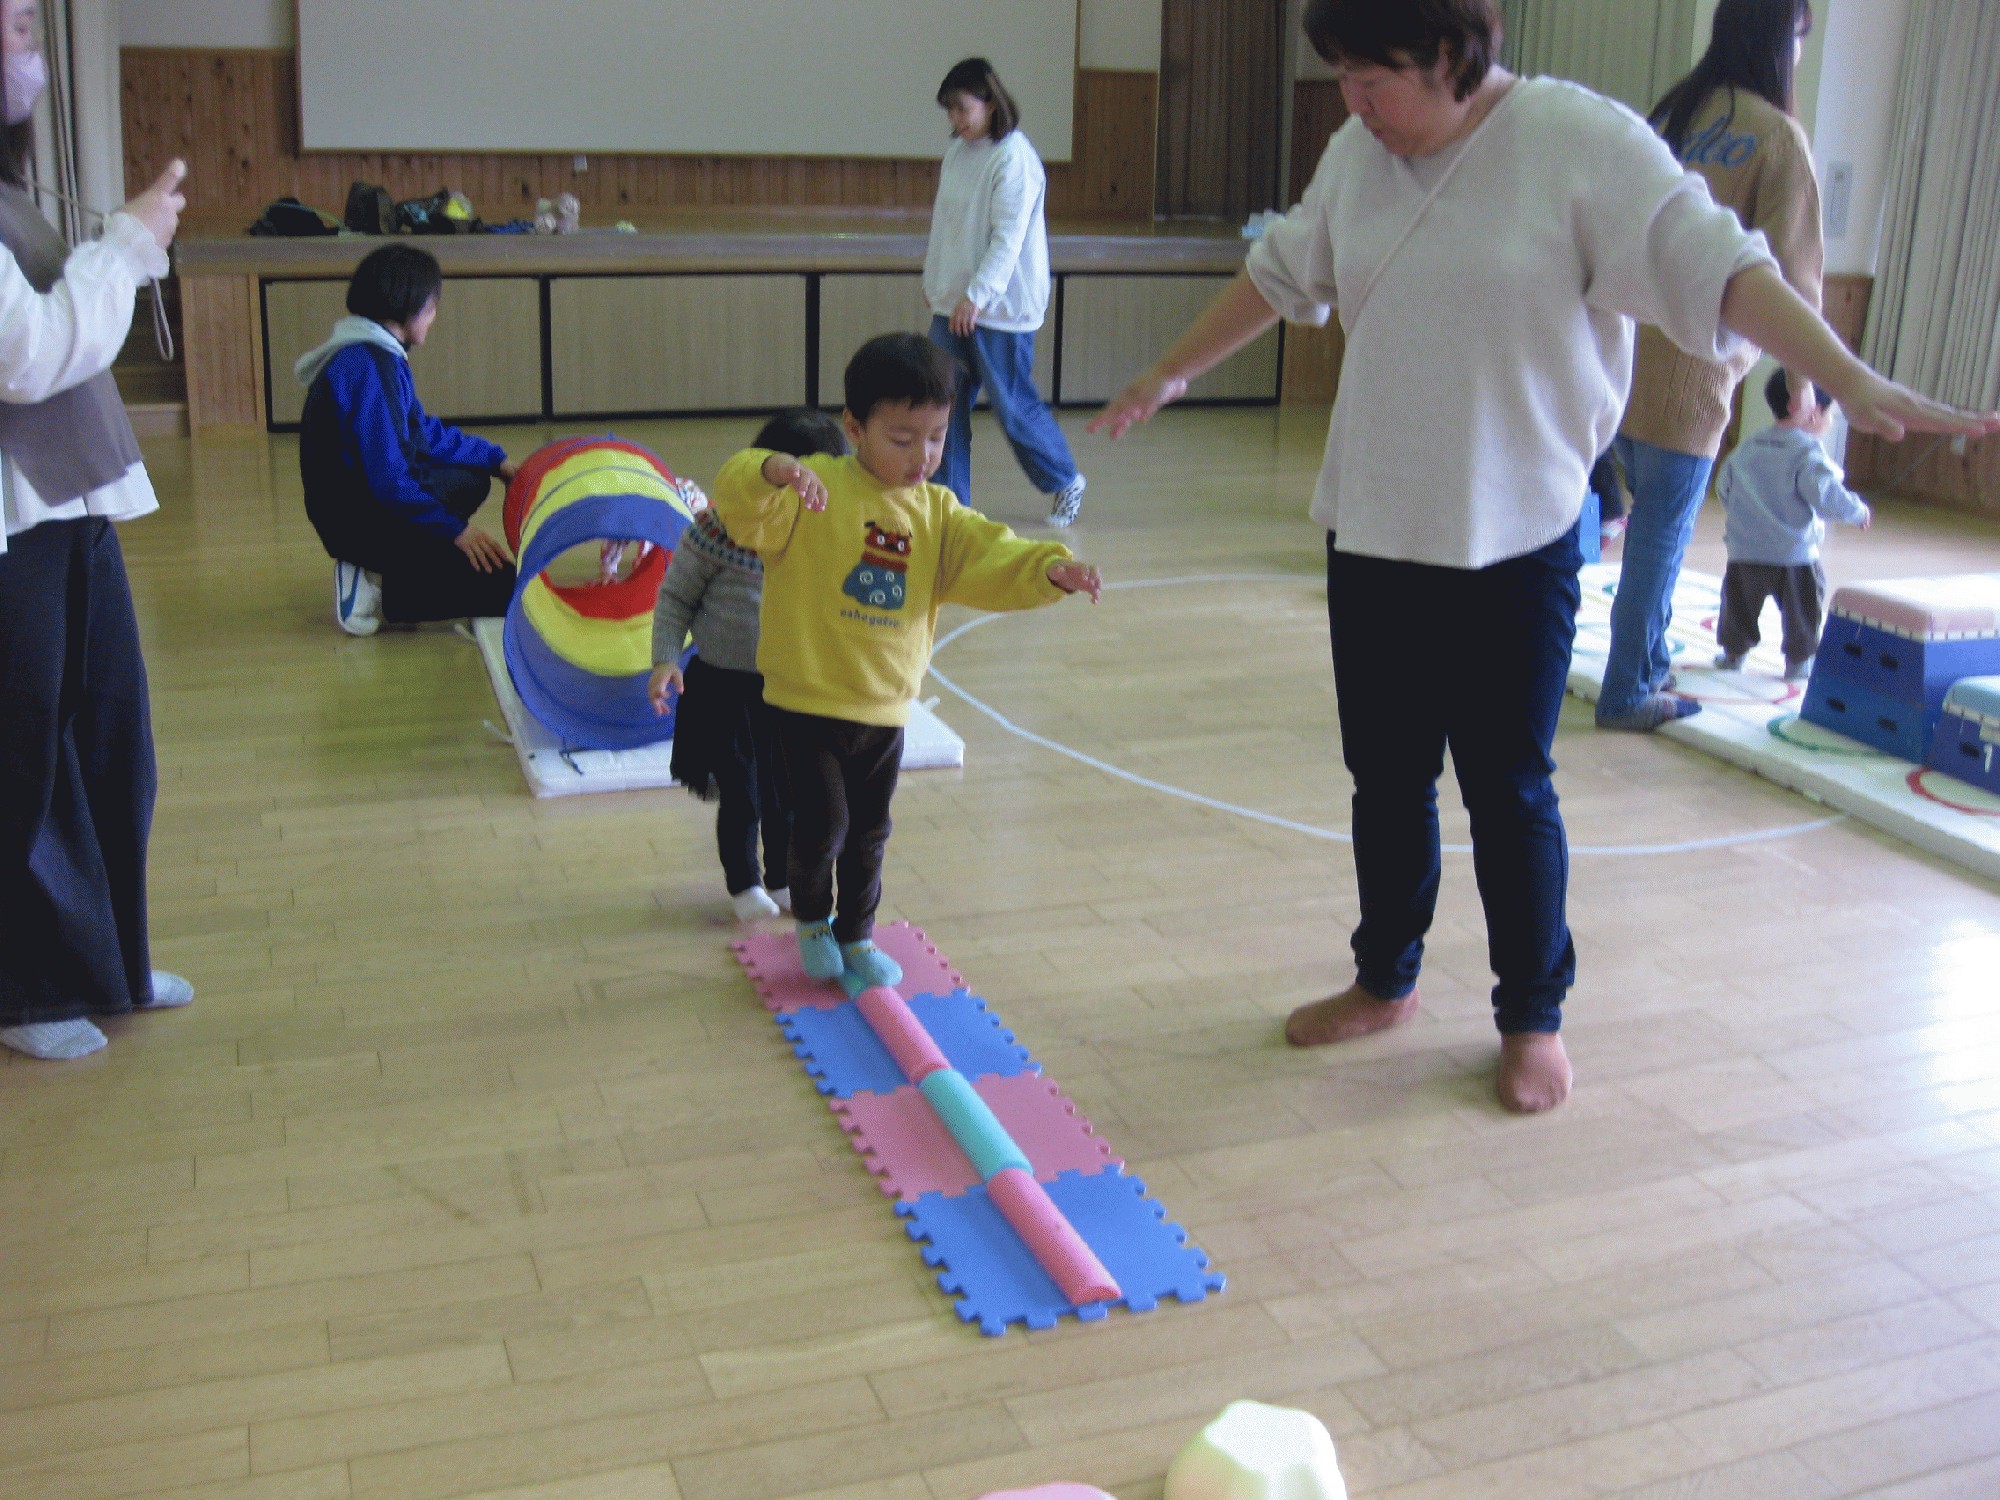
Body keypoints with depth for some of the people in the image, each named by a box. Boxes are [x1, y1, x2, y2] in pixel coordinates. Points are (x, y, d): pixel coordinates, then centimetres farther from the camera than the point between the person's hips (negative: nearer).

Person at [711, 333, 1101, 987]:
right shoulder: (815, 490, -11)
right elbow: (740, 509, -24)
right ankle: (811, 919, 28)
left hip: (885, 707, 5)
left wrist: (1047, 569, -25)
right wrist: (771, 472, -45)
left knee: (868, 835, 17)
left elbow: (990, 557, -6)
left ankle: (856, 934, 38)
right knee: (822, 824, -2)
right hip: (807, 699, -5)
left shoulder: (936, 511, 4)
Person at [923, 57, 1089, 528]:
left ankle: (1065, 481, 26)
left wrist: (977, 294, -24)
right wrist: (934, 283, 16)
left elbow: (1008, 236, -18)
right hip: (952, 304, 7)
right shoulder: (956, 152, 9)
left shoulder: (1014, 157, -13)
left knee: (1013, 407, 3)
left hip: (1000, 307, -7)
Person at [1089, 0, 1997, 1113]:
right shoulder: (1360, 152, 4)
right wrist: (1174, 374, 27)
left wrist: (1854, 382, -29)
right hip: (1372, 531, 5)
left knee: (1509, 789, 4)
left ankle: (1535, 1019, 23)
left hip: (1515, 543, -5)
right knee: (1386, 776, 15)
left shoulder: (1582, 141, -13)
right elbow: (1285, 272, 19)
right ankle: (1387, 982, 34)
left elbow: (1715, 265, -19)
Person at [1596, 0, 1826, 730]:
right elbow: (1790, 270, -8)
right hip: (1693, 369, -6)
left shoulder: (1668, 116, 9)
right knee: (1663, 535, 3)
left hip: (1624, 358, 6)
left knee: (1654, 524, 19)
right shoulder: (1777, 136, -7)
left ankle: (1649, 662, 28)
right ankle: (1630, 691, 10)